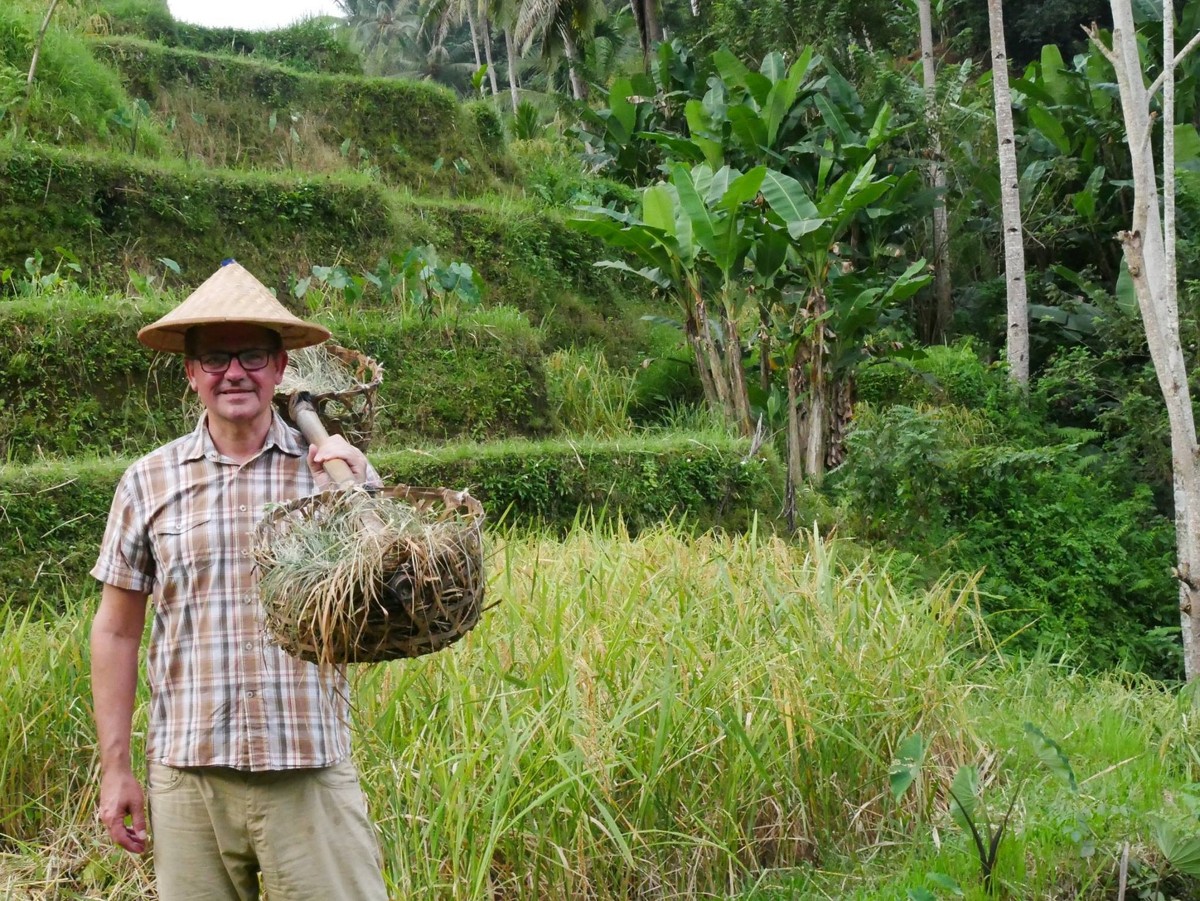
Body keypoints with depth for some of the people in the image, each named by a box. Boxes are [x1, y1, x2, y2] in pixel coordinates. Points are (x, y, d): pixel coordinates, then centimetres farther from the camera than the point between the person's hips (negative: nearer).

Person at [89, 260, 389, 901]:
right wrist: (115, 767, 8)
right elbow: (116, 632, 9)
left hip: (312, 772, -1)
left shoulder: (335, 469, 2)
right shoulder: (148, 482, 5)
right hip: (187, 775, 1)